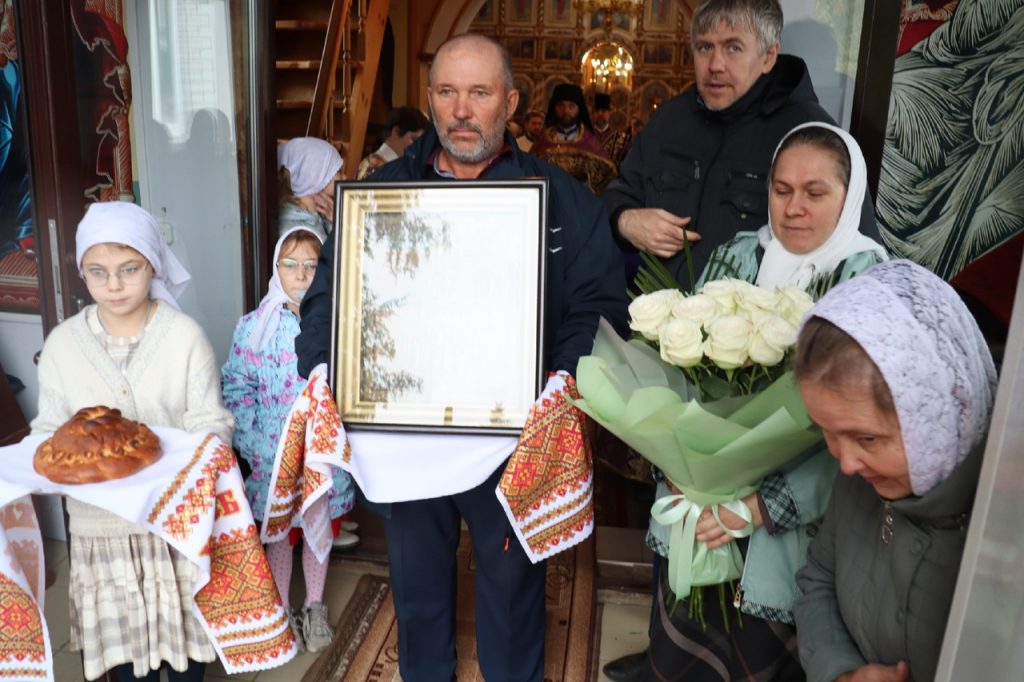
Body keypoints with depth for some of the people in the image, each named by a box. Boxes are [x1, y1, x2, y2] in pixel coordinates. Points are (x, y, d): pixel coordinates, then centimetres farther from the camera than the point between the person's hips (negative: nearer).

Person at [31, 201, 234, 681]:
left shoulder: (185, 336, -10)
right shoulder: (61, 343, -2)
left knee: (183, 629, 13)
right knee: (124, 639, 16)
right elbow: (50, 431, 2)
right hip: (99, 519, 2)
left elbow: (211, 426, -9)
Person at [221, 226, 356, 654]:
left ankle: (315, 608, 40)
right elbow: (237, 386, -4)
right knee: (280, 533, 15)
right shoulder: (254, 325, -5)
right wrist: (254, 440, -11)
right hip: (275, 455, -1)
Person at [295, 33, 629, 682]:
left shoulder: (561, 198, -2)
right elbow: (330, 294, 3)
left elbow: (600, 305, -7)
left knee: (512, 577, 17)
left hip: (510, 435, -2)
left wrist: (564, 385, -23)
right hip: (401, 428, 2)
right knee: (416, 573, 22)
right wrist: (322, 376, -13)